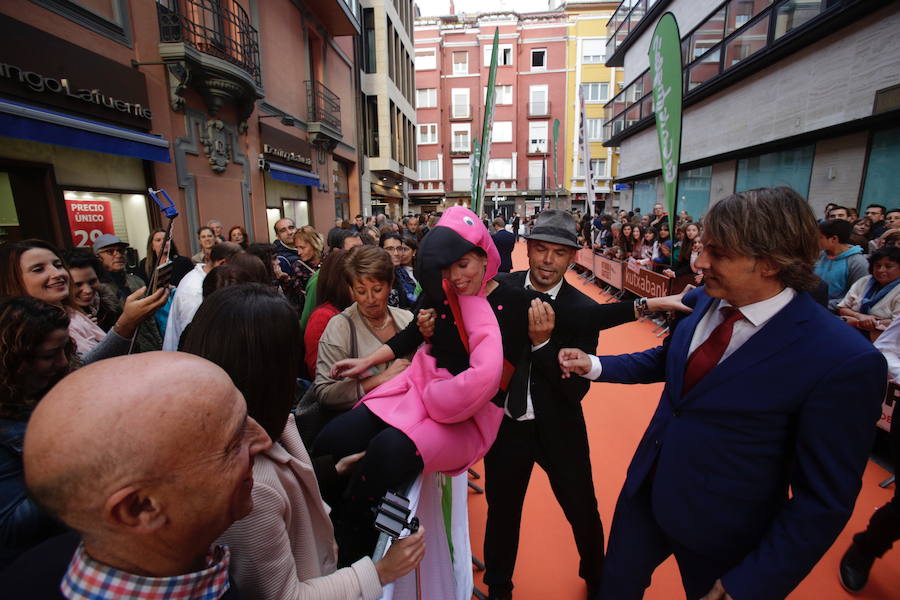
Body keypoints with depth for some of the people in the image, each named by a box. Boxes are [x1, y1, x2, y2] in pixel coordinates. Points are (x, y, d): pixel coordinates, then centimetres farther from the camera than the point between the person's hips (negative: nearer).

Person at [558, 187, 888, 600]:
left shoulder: (842, 361, -24)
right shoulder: (701, 302, -7)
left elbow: (825, 502, -18)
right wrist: (595, 365, -1)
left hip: (720, 533, -4)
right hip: (645, 493, 5)